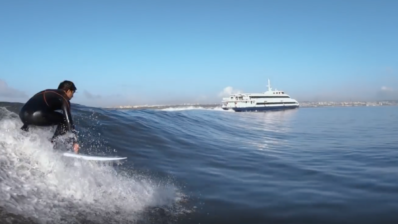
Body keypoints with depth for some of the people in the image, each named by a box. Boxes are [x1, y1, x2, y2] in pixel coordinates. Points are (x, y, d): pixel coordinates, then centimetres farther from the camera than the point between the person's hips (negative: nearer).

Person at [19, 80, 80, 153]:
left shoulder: (48, 92, 30)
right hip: (36, 115, -8)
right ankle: (52, 142, -1)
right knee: (65, 120, 7)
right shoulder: (64, 99, 8)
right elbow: (68, 120, -1)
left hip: (23, 114, 8)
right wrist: (75, 141, -3)